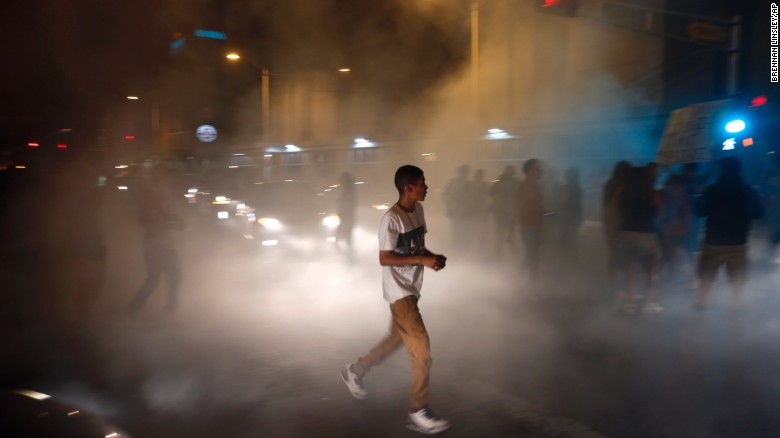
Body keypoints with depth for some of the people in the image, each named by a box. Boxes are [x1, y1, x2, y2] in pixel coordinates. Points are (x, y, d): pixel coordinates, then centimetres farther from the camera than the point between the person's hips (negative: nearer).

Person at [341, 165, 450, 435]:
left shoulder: (418, 210, 6)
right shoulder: (392, 218, -21)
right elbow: (384, 259, -21)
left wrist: (433, 257, -4)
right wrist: (423, 260, -24)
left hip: (412, 289, 9)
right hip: (399, 291, -9)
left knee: (397, 339, 22)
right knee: (421, 348, -6)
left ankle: (354, 371, 41)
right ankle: (419, 412, 8)